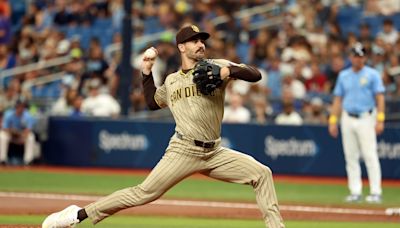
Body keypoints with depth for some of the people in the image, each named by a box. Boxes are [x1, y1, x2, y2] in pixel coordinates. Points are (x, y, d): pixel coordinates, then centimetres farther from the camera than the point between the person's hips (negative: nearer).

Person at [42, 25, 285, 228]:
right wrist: (147, 73, 18)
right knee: (144, 193, -11)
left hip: (214, 153, 1)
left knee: (262, 173, -9)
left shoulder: (215, 67, 3)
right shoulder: (171, 81, 12)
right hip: (183, 151, -1)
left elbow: (255, 74, -7)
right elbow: (153, 102, 30)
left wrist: (229, 71, -23)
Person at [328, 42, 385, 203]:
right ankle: (355, 192, 7)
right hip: (347, 119, 4)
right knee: (351, 157, 3)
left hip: (366, 119, -4)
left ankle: (376, 192, -11)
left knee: (370, 156, -11)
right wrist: (333, 120, 7)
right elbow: (338, 99, 15)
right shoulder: (343, 75, 13)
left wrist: (380, 119, -15)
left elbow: (380, 98, -4)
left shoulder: (372, 74, 1)